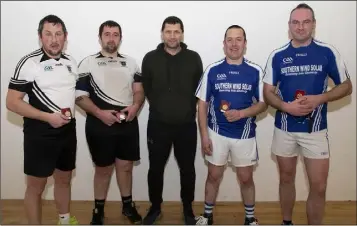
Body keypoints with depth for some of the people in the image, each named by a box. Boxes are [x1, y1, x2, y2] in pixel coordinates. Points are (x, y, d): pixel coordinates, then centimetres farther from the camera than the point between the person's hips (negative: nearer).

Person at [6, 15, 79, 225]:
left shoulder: (71, 62, 5)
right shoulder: (29, 63, -12)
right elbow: (12, 102, -14)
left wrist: (70, 112, 3)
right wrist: (47, 117, -21)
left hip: (68, 131, 6)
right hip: (40, 134, -5)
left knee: (64, 179, 20)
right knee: (36, 186, 7)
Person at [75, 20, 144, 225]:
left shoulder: (131, 62, 9)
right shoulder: (88, 63, -1)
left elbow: (139, 90, 8)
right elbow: (80, 96, -6)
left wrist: (135, 106, -12)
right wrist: (100, 113, -19)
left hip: (128, 124, 3)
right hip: (99, 125, -2)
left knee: (126, 166, 13)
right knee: (103, 169, 9)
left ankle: (128, 205, 31)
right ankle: (99, 210, 28)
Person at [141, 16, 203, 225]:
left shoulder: (194, 58, 0)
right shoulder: (150, 58, 0)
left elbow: (200, 90, 5)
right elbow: (146, 89, 6)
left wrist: (187, 109, 2)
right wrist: (161, 107, 6)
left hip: (186, 125, 0)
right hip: (158, 125, 0)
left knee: (187, 169, 11)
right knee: (156, 168, 11)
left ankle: (188, 209, 31)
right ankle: (155, 207, 32)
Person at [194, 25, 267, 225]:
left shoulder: (256, 71, -5)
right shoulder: (212, 70, -4)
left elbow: (263, 103, -2)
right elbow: (202, 105, -2)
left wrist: (241, 113, -20)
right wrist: (204, 135, -7)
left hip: (245, 134, 0)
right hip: (217, 133, 0)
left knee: (246, 178, 13)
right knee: (214, 176, 13)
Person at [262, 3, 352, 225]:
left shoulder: (328, 52, -4)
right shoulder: (277, 56, -1)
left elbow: (346, 86, 1)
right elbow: (268, 93, 0)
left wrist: (319, 99, -17)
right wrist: (286, 106, -20)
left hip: (315, 129, -1)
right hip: (284, 128, 1)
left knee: (319, 187, 1)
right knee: (286, 179, 16)